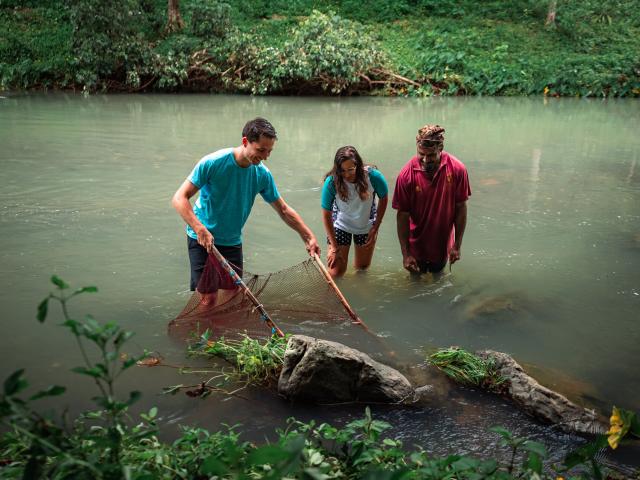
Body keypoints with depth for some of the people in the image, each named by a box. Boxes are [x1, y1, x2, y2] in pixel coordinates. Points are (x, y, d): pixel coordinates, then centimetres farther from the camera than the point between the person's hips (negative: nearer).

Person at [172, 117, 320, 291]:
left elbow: (284, 210, 4)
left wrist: (309, 237, -1)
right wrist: (201, 230, -34)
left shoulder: (263, 174, -7)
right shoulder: (213, 163, -20)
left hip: (233, 243, 4)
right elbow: (179, 199, -21)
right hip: (202, 240, -4)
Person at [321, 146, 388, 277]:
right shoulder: (332, 182, -31)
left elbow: (383, 199, -8)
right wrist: (334, 247, -17)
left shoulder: (374, 177, -29)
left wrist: (375, 229, -6)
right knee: (335, 273, -2)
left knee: (362, 267, 17)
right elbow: (326, 215, -20)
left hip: (366, 225, 1)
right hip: (341, 225, -1)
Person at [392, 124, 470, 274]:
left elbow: (460, 208, -8)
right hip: (417, 244, -1)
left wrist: (457, 245, -6)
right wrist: (405, 254, -15)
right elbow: (403, 215, -16)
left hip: (443, 244, 1)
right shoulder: (407, 174, -22)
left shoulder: (457, 169, -18)